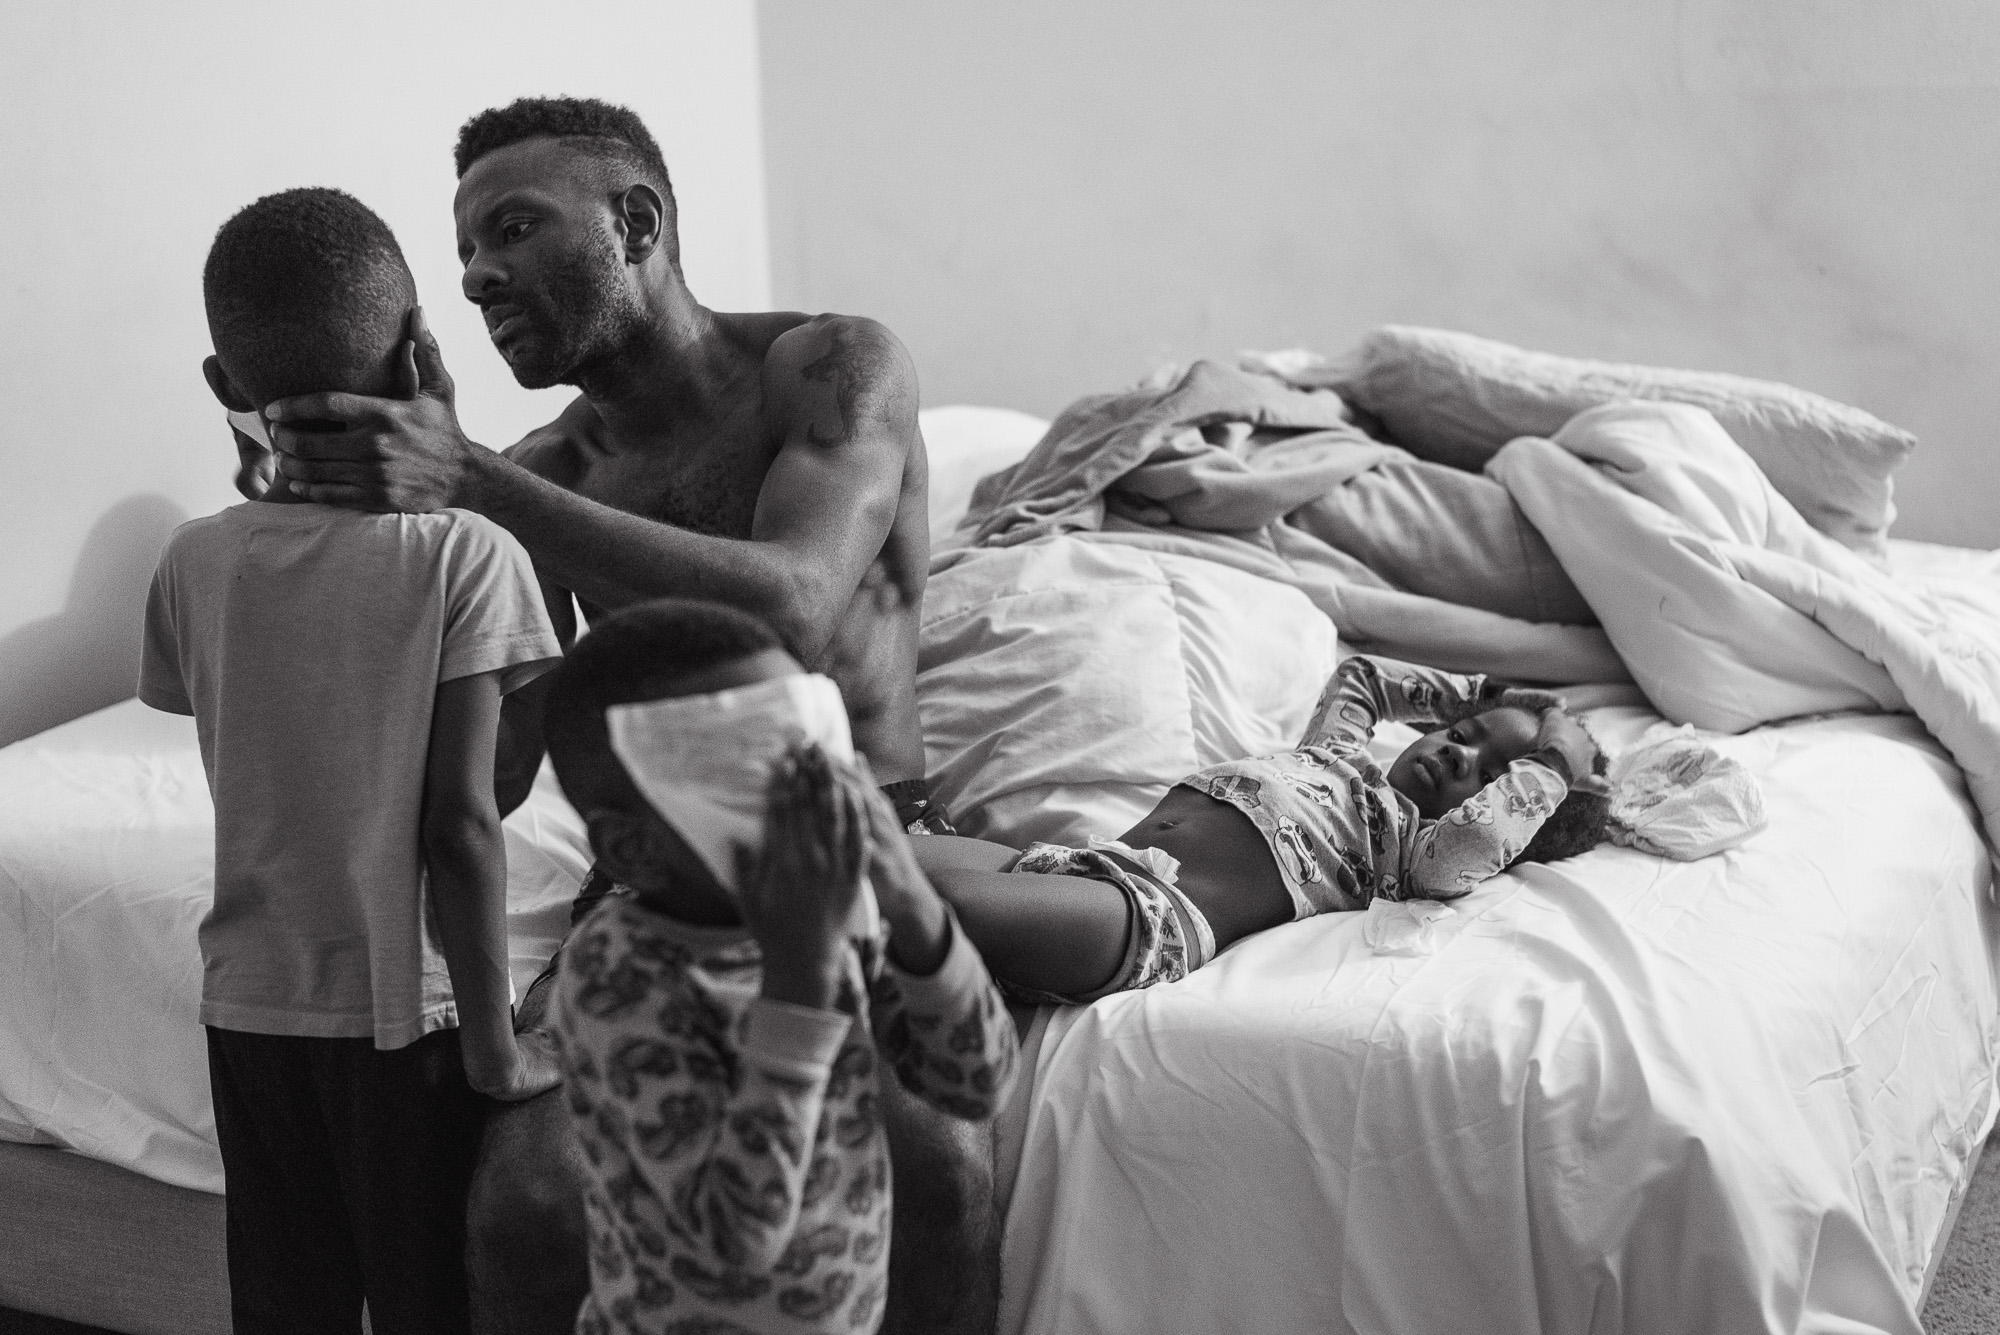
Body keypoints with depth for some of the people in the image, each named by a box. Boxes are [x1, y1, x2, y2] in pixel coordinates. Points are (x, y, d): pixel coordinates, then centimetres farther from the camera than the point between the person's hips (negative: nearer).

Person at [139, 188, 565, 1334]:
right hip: (405, 1013, -4)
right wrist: (494, 1044, -10)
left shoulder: (194, 563, -2)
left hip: (248, 1009, 4)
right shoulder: (465, 554, -15)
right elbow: (459, 822, -18)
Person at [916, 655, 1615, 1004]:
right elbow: (1358, 675, 50)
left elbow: (1474, 840, -15)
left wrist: (1546, 766, 3)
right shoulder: (1341, 756, 31)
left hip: (1155, 910, -8)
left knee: (949, 897, -33)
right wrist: (1476, 695, 46)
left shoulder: (1417, 846, 8)